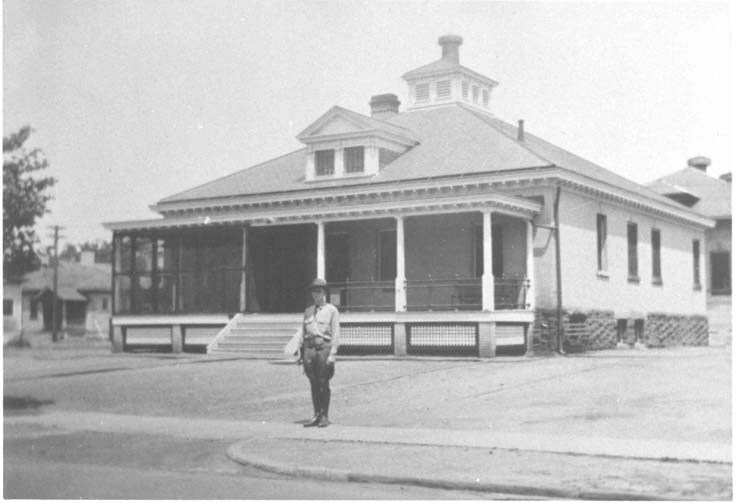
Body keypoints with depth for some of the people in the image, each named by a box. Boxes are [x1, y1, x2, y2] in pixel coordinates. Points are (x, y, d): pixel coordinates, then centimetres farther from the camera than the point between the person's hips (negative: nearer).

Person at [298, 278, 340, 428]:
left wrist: (332, 354, -12)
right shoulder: (308, 311, 16)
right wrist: (301, 353, 10)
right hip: (309, 348, 4)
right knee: (313, 383, 5)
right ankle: (316, 415, 11)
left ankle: (324, 416, 6)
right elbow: (303, 333, 17)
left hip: (324, 347, -4)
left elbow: (336, 333, -3)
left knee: (323, 383, -2)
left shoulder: (332, 310, 2)